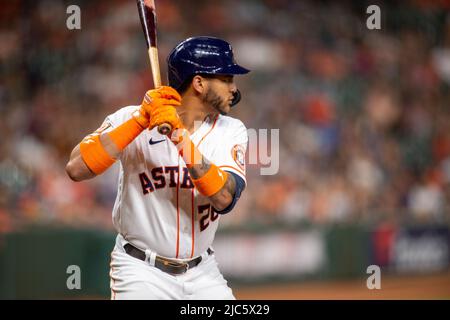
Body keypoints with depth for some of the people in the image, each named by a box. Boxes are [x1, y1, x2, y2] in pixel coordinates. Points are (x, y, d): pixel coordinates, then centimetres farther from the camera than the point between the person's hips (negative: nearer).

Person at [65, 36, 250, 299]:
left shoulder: (231, 131, -2)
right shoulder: (132, 118, -9)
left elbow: (224, 198, -18)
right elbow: (76, 169, -22)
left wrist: (180, 136, -26)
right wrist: (140, 121, -24)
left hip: (202, 273, 4)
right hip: (141, 271, -4)